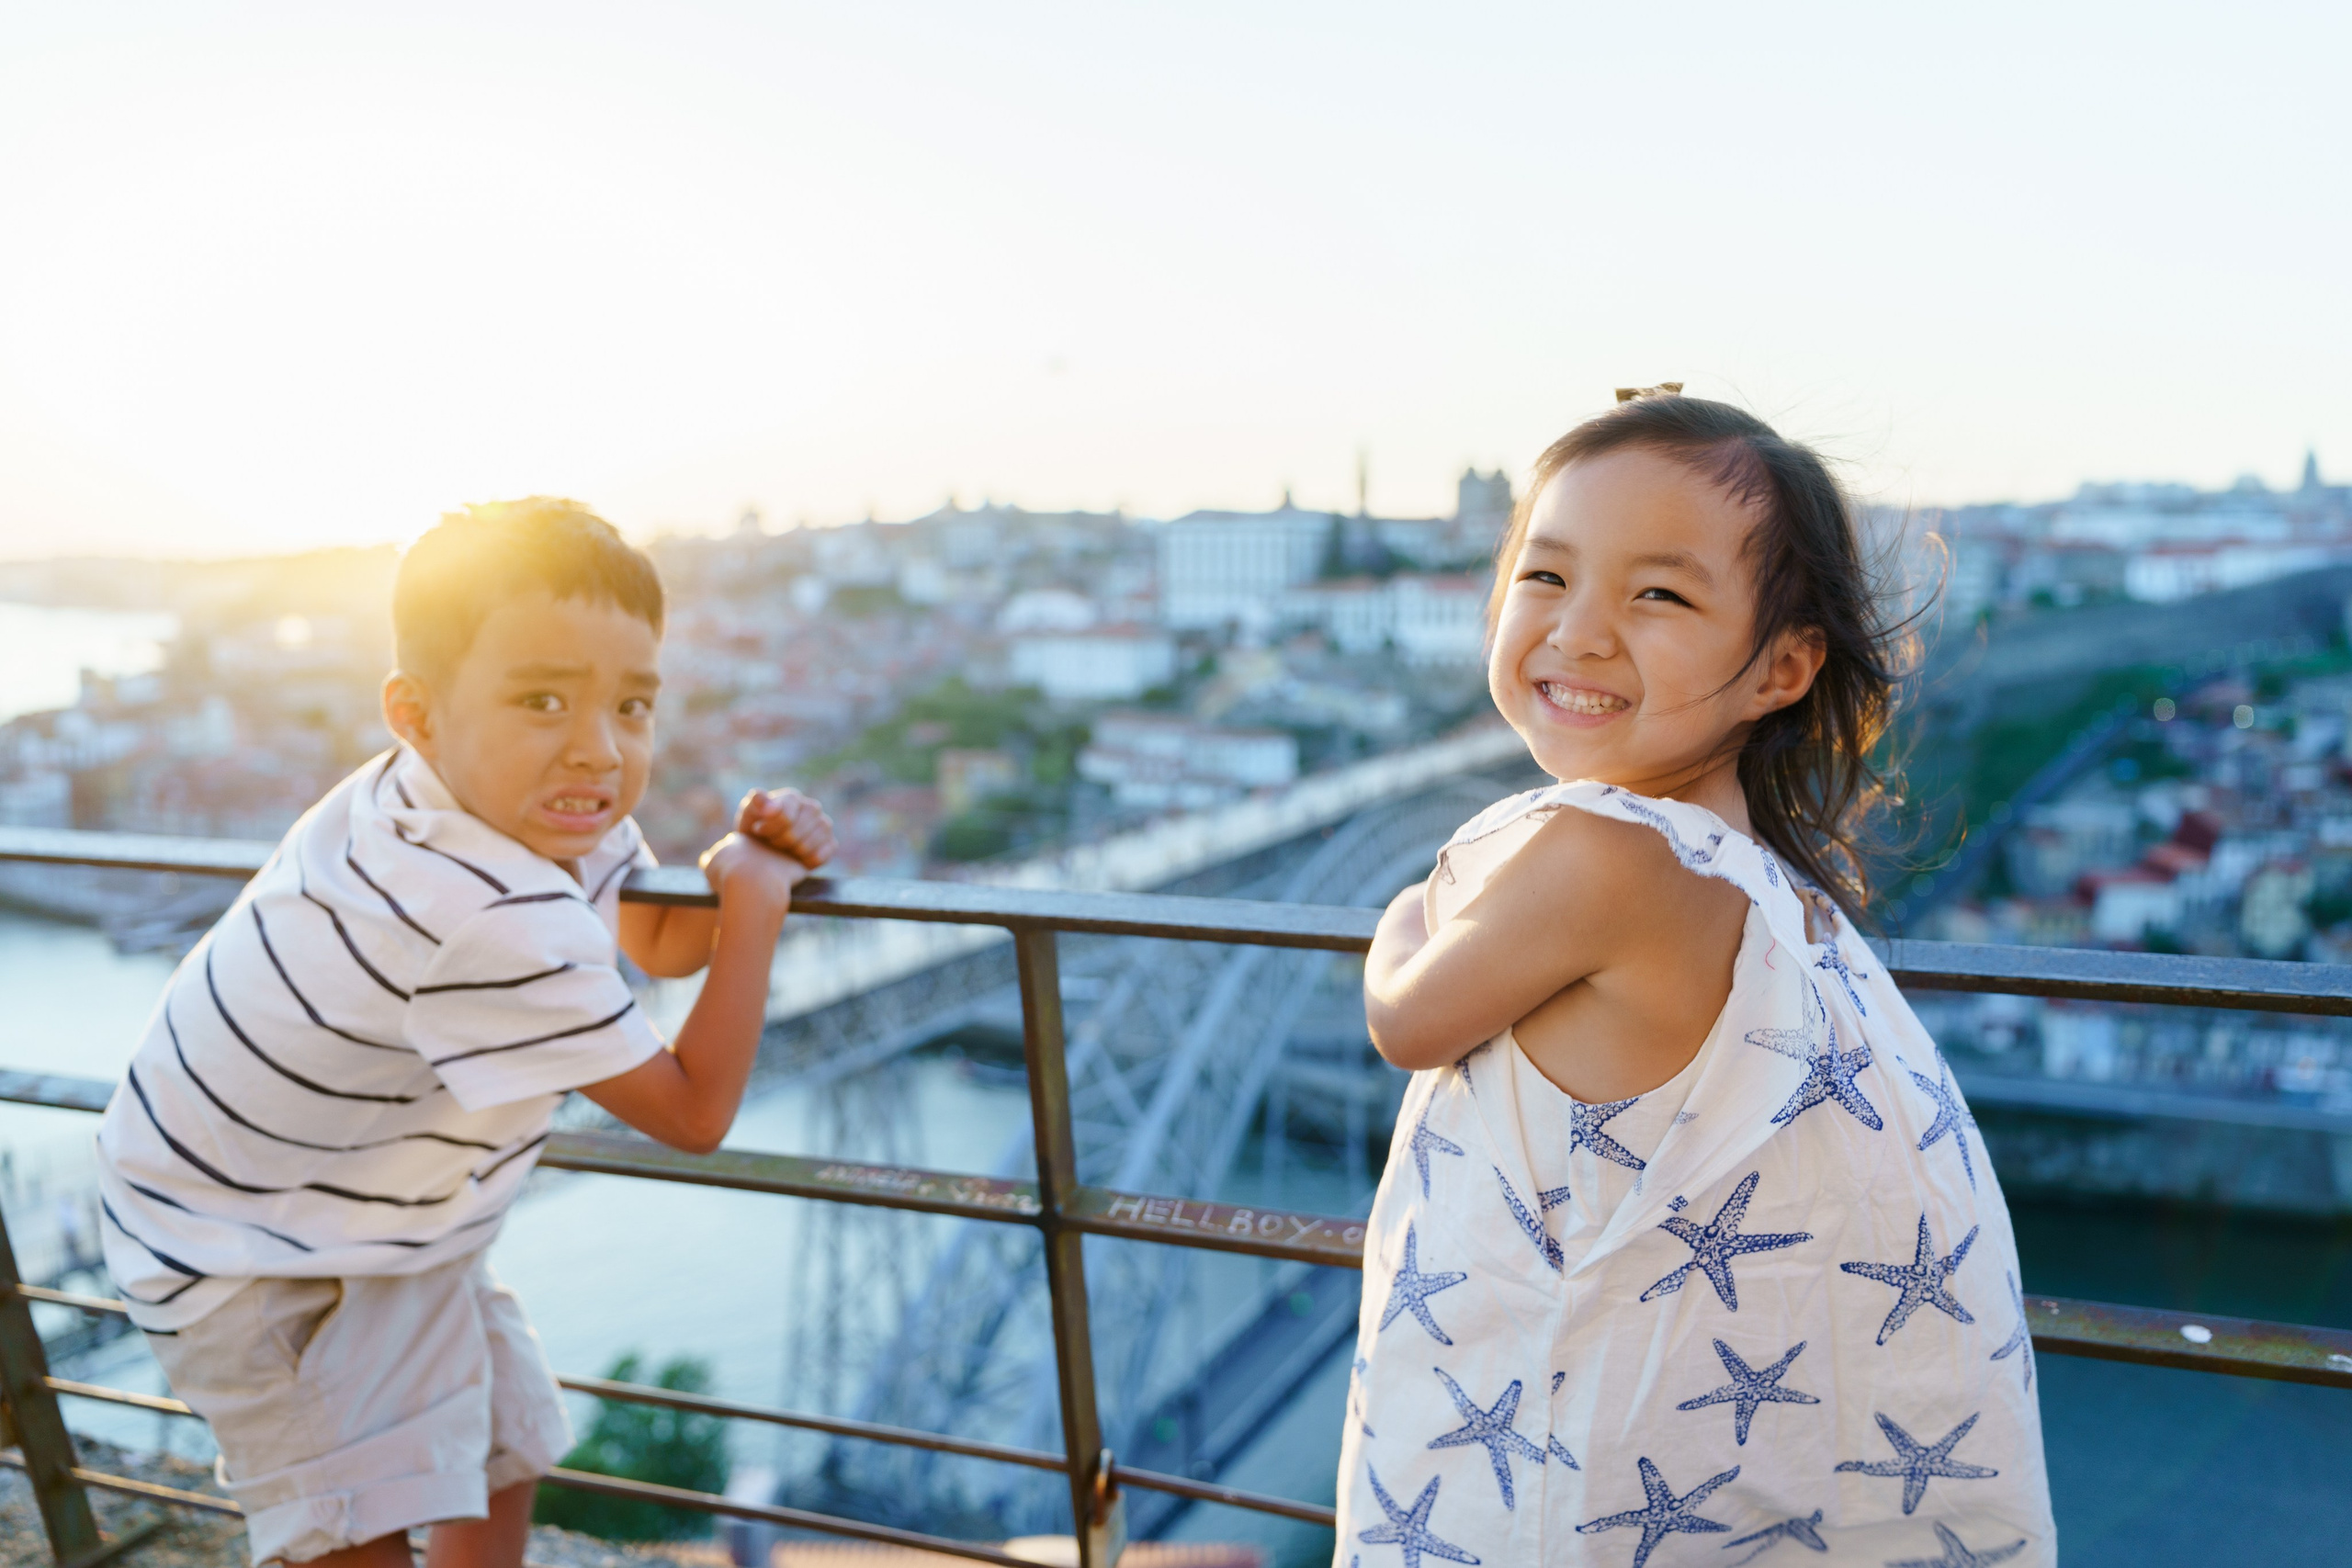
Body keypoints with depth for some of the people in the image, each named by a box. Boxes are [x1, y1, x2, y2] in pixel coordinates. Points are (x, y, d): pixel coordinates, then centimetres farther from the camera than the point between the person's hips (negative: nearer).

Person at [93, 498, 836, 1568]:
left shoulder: (527, 797, -13)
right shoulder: (492, 925, -41)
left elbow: (660, 940, 5)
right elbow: (695, 1111, -30)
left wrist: (750, 855, -15)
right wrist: (755, 904, -23)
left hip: (374, 1224, 9)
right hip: (252, 1256, -9)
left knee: (502, 1458, 21)